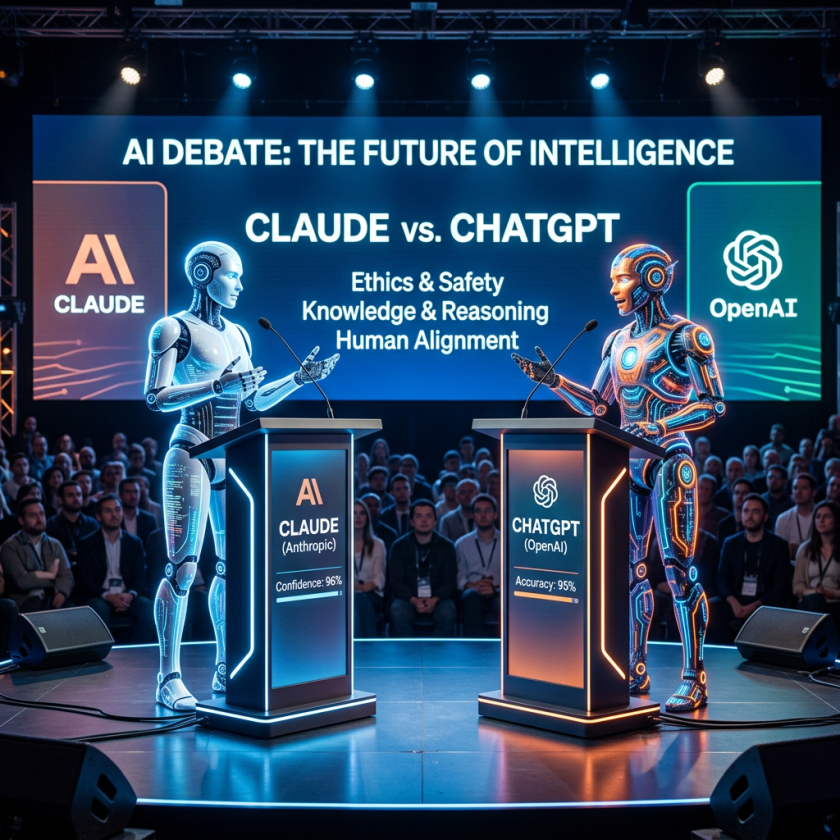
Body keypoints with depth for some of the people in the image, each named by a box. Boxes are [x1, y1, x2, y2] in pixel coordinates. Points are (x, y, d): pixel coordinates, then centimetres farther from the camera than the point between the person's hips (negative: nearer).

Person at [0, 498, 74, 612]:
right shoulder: (10, 547, 3)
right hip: (28, 601, -4)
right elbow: (21, 580, -10)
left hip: (54, 599, 4)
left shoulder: (55, 545, 19)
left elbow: (67, 575, 7)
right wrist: (50, 576, 3)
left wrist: (62, 592, -15)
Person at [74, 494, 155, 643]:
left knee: (147, 608, -29)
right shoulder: (87, 544, 9)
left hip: (128, 597, 2)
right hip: (100, 597, -2)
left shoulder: (134, 543, 16)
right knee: (99, 610, -36)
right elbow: (85, 580, -1)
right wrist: (107, 596, -19)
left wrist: (130, 595, -17)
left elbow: (140, 577, 6)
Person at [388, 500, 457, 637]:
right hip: (408, 598, 0)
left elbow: (450, 580, 2)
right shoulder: (399, 546, 6)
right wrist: (414, 600, -18)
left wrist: (434, 600, -18)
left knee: (447, 614, -32)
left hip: (438, 598, 0)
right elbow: (396, 580, 0)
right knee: (397, 613, -32)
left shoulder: (446, 546, 7)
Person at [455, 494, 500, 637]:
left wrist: (496, 588, -16)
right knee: (472, 595, -37)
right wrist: (472, 585, -14)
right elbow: (459, 578, 8)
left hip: (499, 594, -1)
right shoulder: (462, 544, 17)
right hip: (472, 597, 1)